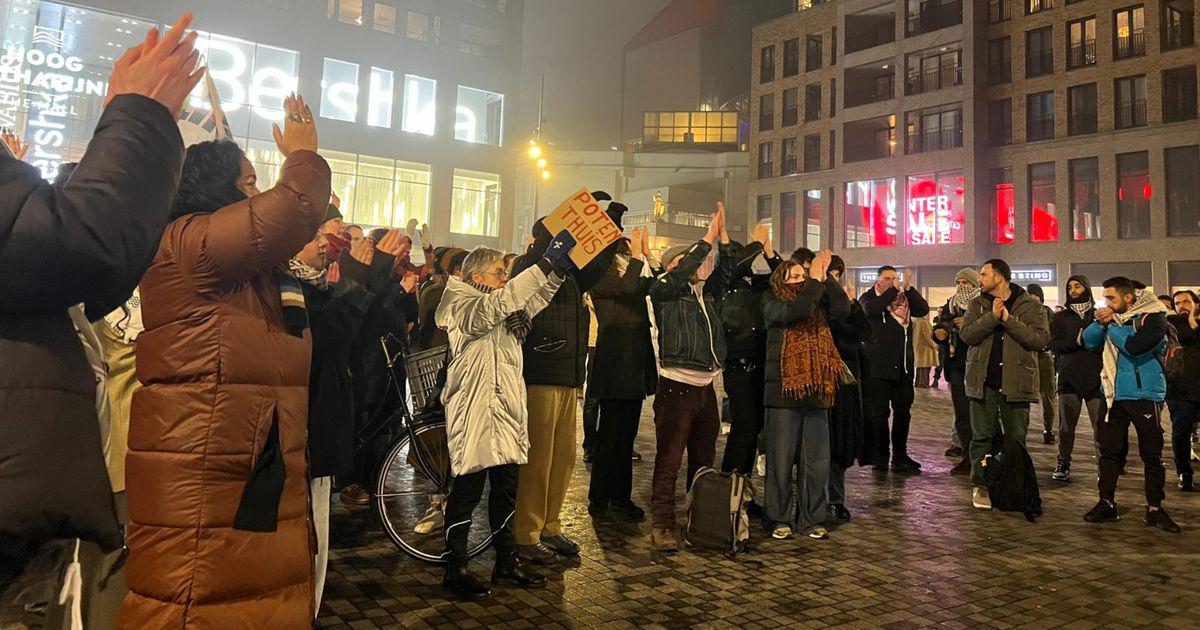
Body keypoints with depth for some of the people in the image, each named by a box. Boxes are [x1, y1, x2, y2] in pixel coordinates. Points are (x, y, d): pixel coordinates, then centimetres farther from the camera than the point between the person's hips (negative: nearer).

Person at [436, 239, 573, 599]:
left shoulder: (506, 309, 18)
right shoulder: (462, 306, -8)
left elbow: (535, 300, 10)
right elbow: (494, 306, -27)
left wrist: (558, 268, -9)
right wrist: (545, 265, -33)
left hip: (506, 409, 8)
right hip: (474, 411, -8)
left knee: (506, 489, 13)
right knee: (467, 491, -1)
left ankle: (507, 560, 25)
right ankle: (455, 568, 11)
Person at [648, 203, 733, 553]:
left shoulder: (705, 294, 18)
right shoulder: (663, 290, -1)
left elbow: (724, 272, 15)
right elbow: (682, 271, -15)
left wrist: (723, 235, 7)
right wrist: (709, 237, -10)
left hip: (705, 387, 7)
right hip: (676, 386, -7)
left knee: (705, 460, 12)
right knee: (669, 461, -5)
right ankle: (662, 525, 1)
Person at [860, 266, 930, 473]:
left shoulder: (904, 298, 14)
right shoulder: (869, 297, 2)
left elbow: (923, 309, -1)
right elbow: (871, 309, -21)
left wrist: (908, 288, -10)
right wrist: (894, 289, -18)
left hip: (903, 366, 5)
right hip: (879, 365, -5)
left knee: (903, 411, 10)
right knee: (879, 412, -1)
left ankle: (900, 456, 20)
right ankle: (880, 456, 8)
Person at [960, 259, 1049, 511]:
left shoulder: (1031, 306, 2)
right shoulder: (978, 305, 8)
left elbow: (1041, 338, -11)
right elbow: (967, 334, -7)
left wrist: (1010, 320, -18)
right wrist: (992, 317, -19)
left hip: (1015, 382, -1)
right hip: (983, 381, 1)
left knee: (1016, 438, 7)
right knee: (982, 436, 3)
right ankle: (980, 485, 12)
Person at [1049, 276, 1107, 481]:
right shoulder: (1060, 317, 12)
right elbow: (1054, 343, -1)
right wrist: (1077, 341, -17)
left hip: (1096, 378, -1)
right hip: (1069, 378, 1)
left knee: (1101, 425, -4)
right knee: (1066, 425, 3)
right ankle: (1063, 464, 12)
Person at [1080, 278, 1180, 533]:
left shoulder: (1154, 318, -9)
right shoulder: (1113, 317, 8)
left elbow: (1134, 346, -24)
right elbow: (1089, 342, 5)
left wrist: (1111, 325, -11)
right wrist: (1101, 323, -12)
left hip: (1145, 394, -5)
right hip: (1114, 395, 5)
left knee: (1152, 454, 4)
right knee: (1108, 449, 5)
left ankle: (1154, 509, 15)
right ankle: (1106, 503, 13)